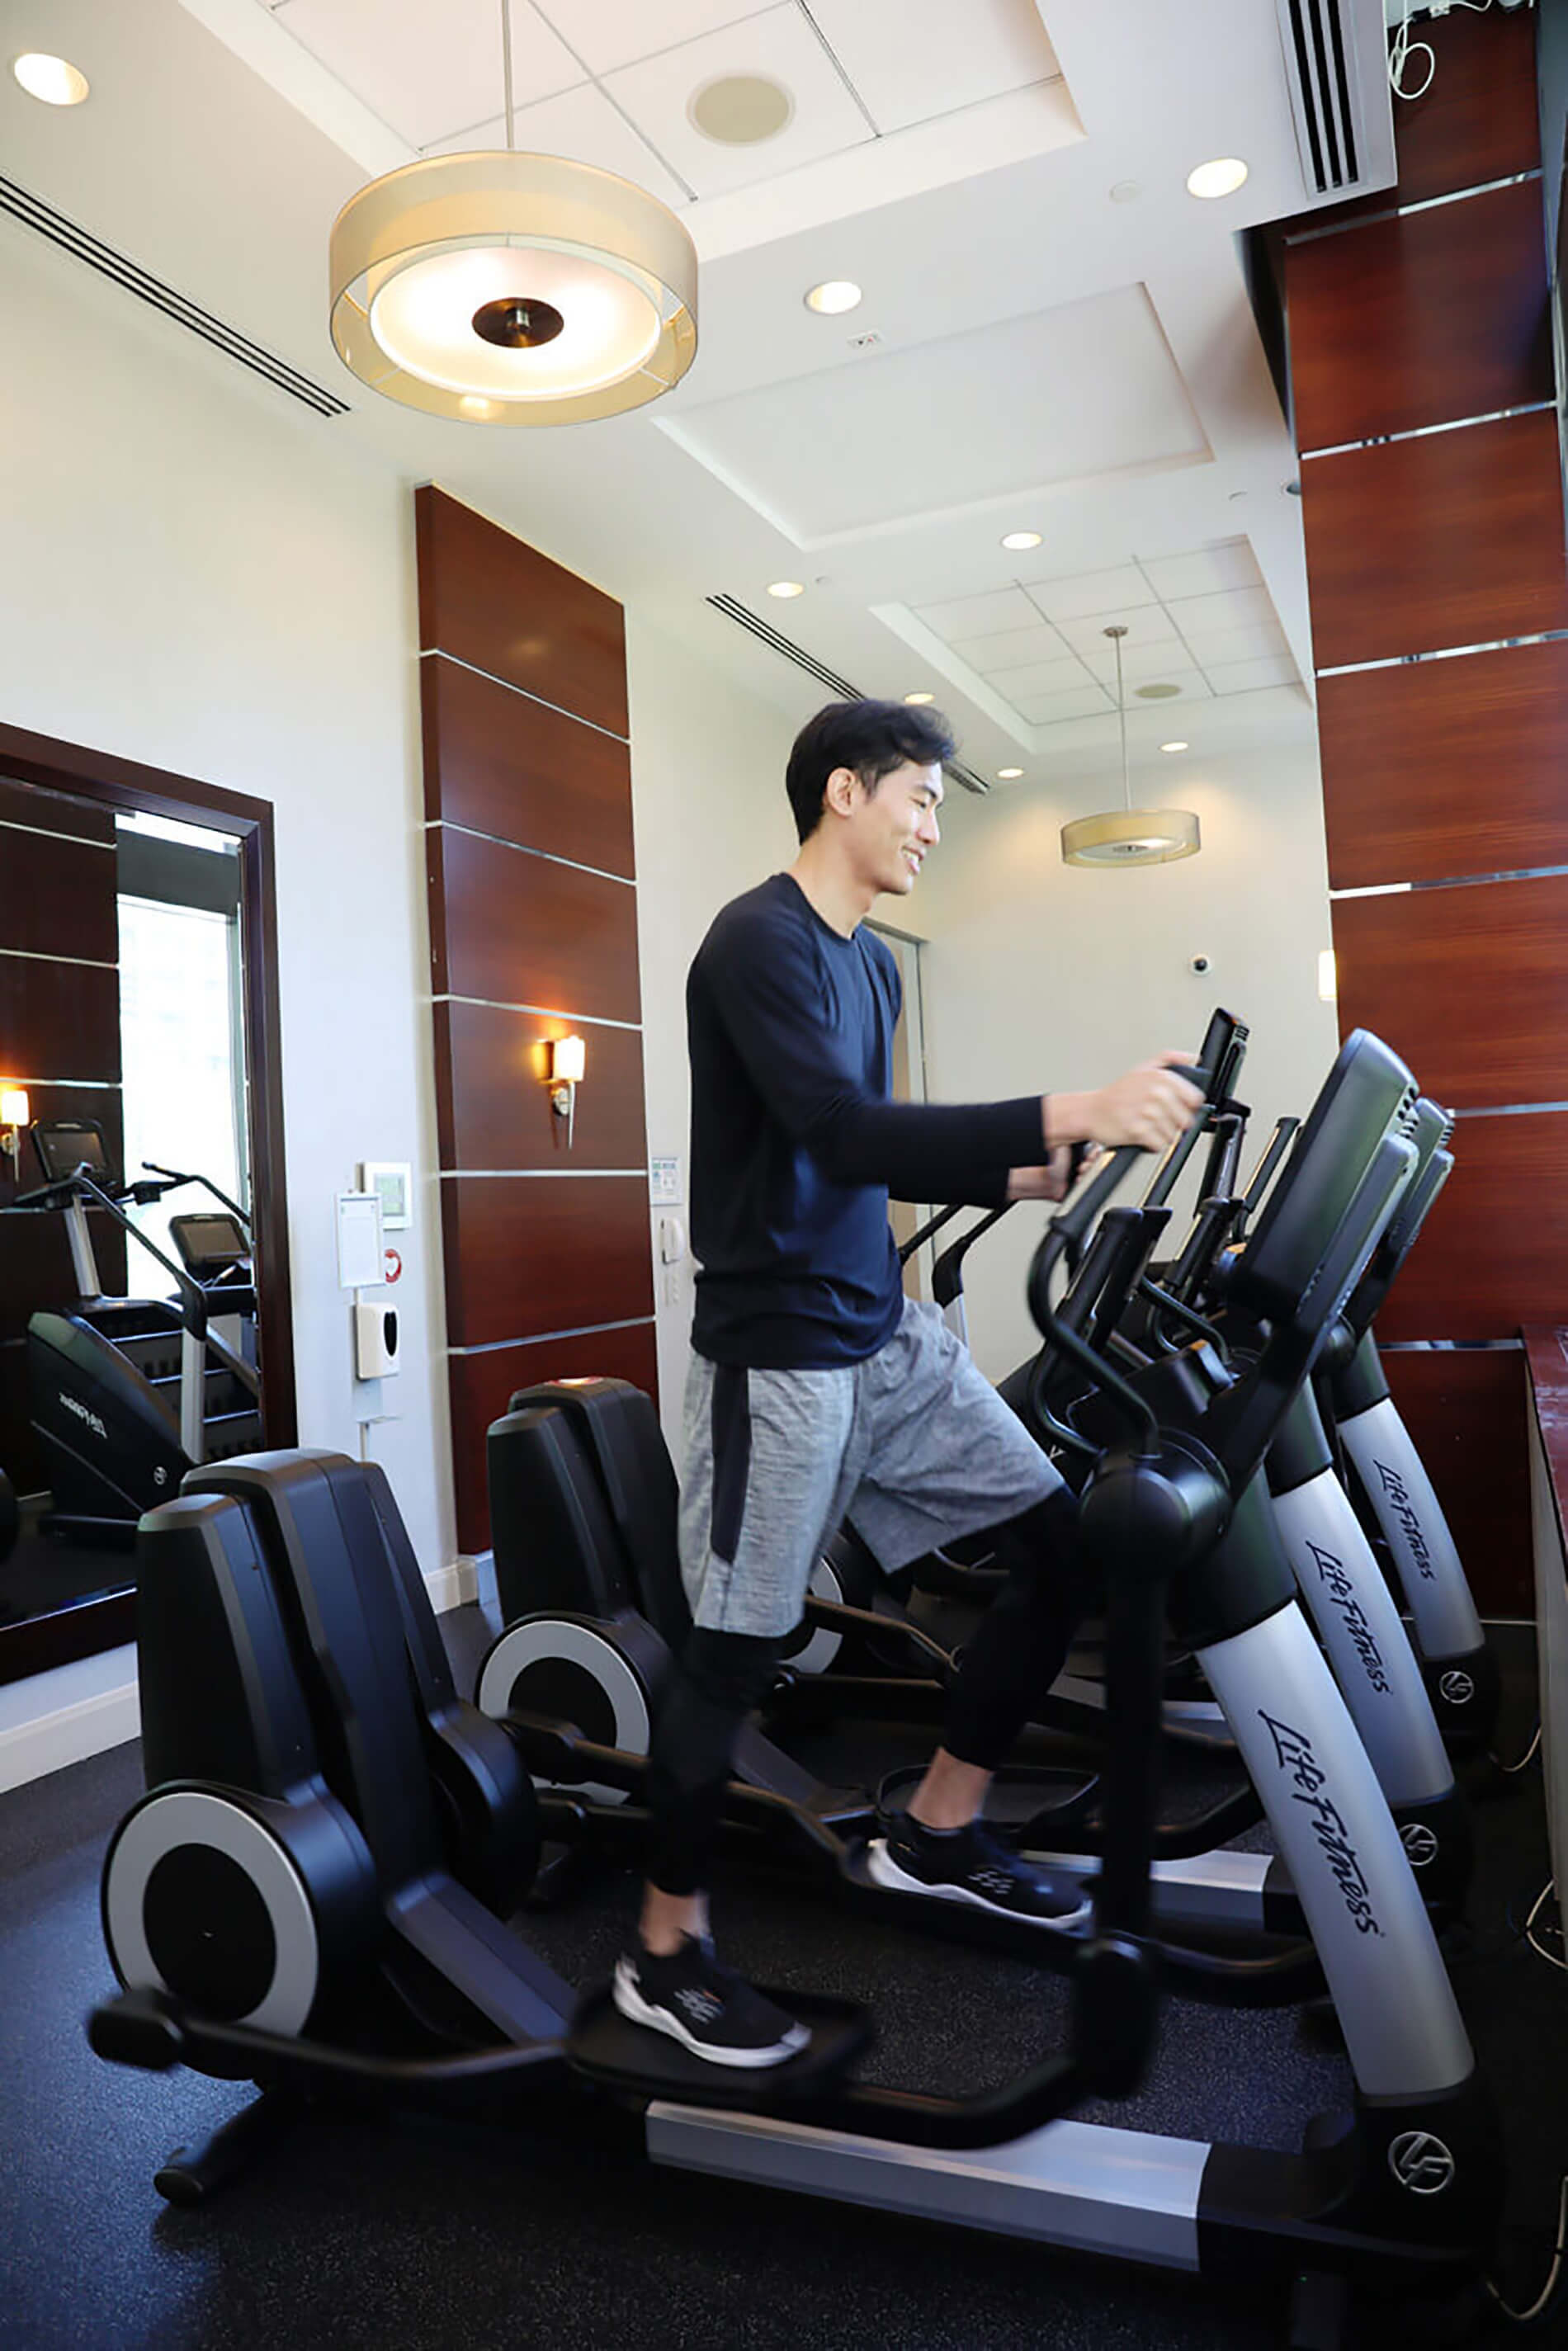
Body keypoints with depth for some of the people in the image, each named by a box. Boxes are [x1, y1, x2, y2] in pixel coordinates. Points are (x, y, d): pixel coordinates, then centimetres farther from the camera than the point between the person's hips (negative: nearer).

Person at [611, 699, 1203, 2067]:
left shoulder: (872, 962, 16)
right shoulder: (761, 942, -13)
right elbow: (840, 1133, -27)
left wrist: (1016, 1177, 7)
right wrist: (1066, 1114, -31)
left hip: (888, 1335, 9)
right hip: (779, 1354, -9)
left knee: (1062, 1547, 7)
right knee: (737, 1649, 0)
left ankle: (938, 1833, 25)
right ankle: (666, 1954, 21)